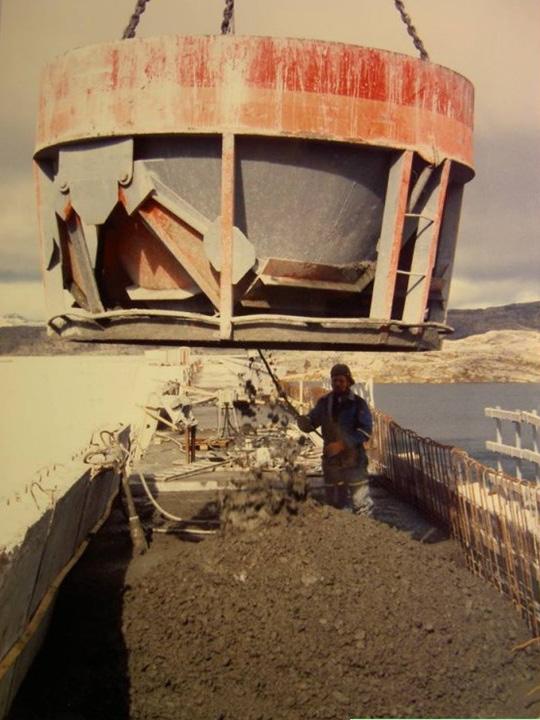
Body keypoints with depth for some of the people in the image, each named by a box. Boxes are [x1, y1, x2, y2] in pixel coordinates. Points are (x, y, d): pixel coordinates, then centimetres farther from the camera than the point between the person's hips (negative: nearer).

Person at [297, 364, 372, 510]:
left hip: (353, 461, -3)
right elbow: (310, 424, 3)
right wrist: (302, 420, -22)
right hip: (331, 459, 3)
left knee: (354, 503, 4)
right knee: (333, 503, 11)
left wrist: (342, 444, -21)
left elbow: (365, 431, -11)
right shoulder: (324, 402, 5)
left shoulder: (358, 403, -5)